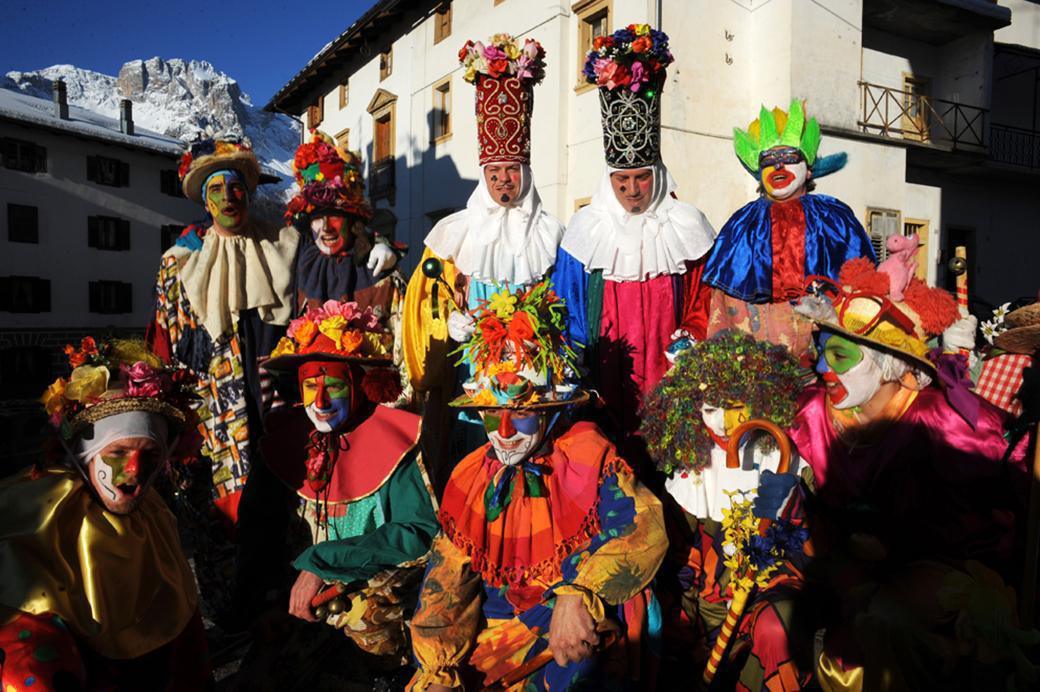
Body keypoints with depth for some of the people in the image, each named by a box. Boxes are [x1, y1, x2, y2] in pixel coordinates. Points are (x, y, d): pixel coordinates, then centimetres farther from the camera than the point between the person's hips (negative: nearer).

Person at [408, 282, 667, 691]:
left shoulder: (587, 454, -8)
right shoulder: (469, 477, 2)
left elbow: (645, 529, -20)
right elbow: (446, 584, 3)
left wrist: (581, 597, -34)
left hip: (582, 635, -3)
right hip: (496, 629, 4)